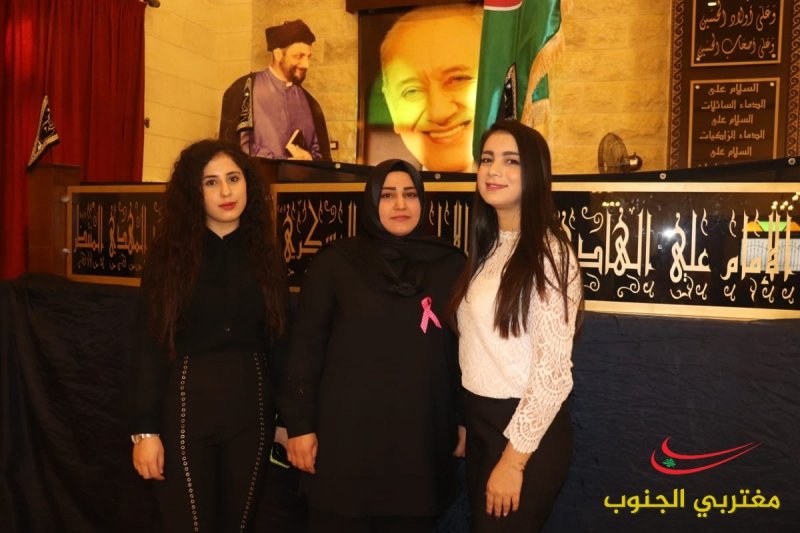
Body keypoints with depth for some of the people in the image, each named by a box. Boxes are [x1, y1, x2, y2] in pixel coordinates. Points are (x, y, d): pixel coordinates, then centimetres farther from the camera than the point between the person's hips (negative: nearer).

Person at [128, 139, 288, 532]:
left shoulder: (265, 254, 3)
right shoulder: (169, 254, -3)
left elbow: (279, 342, 4)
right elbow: (150, 347, -4)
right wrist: (145, 429, -9)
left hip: (250, 405, 2)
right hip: (186, 404, -2)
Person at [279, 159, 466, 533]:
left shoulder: (450, 264, 4)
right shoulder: (335, 261, -2)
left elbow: (463, 350, 8)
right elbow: (306, 346, -2)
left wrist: (464, 421, 8)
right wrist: (299, 423, -4)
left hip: (420, 435, 2)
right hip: (346, 431, -2)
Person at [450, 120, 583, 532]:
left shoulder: (548, 251, -17)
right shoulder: (486, 247, 7)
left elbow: (554, 369, -20)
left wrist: (514, 458, -18)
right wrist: (464, 426, 11)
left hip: (527, 429, -7)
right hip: (479, 420, 8)